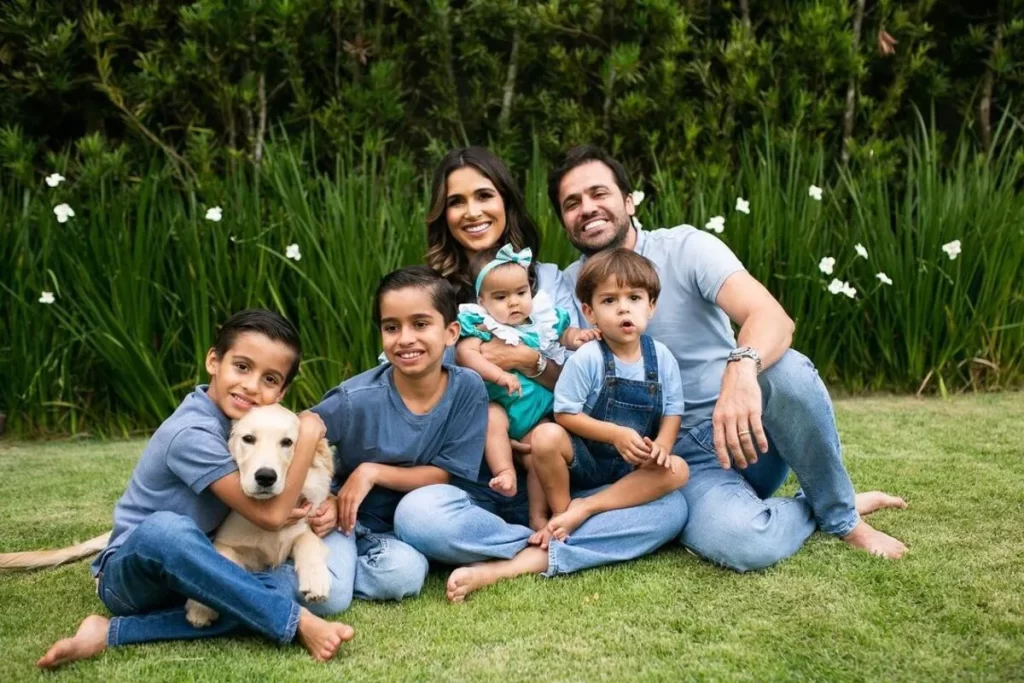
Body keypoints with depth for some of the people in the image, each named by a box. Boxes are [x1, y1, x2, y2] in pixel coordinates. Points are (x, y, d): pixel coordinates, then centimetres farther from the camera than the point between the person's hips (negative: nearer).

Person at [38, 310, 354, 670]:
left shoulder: (241, 419, 0)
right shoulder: (192, 434, -24)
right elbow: (270, 514, -26)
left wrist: (317, 510, -10)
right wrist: (308, 432, -20)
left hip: (187, 569, 8)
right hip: (133, 572, -8)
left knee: (290, 582, -20)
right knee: (166, 528, -42)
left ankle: (114, 633, -19)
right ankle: (297, 622, -32)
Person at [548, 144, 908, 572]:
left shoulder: (684, 247, -7)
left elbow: (773, 318, -24)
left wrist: (742, 369, -46)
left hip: (746, 427, 1)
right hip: (680, 460, 0)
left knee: (787, 369, -34)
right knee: (744, 543, -33)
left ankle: (840, 513, -8)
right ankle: (814, 511, 2)